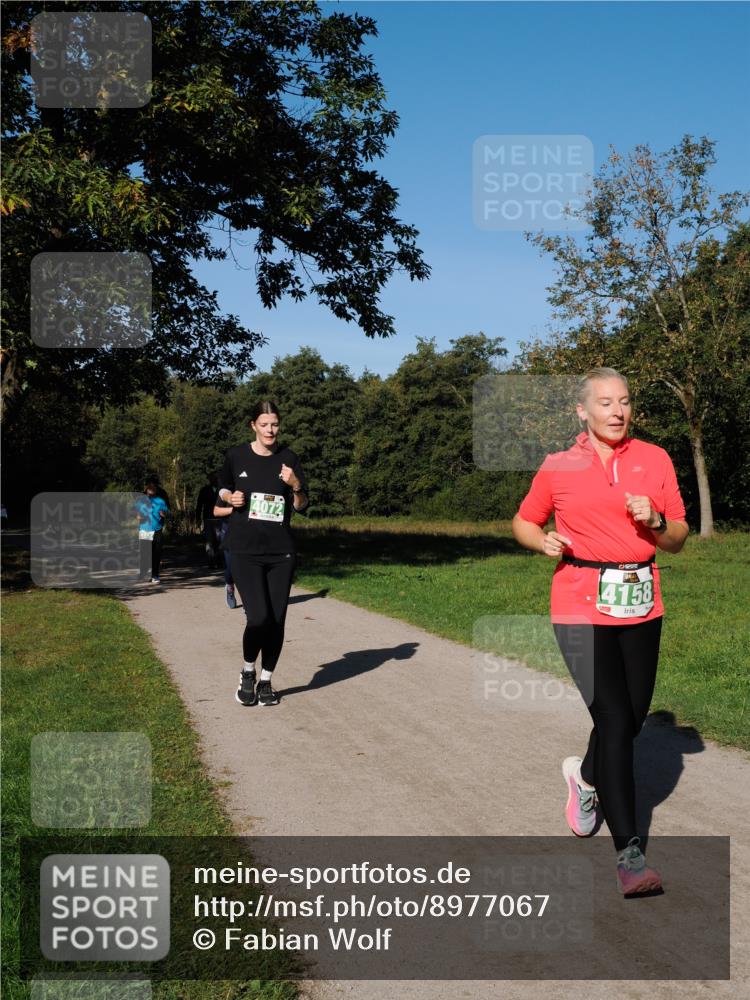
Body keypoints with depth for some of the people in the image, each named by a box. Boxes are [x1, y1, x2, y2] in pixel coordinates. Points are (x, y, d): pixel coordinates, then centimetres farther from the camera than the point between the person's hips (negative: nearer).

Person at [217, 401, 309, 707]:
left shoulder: (289, 458, 2)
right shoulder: (236, 456, 0)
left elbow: (301, 505, 5)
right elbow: (222, 488, 17)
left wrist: (296, 485, -15)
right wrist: (230, 497, -5)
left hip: (280, 551, 2)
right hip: (244, 549, -2)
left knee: (277, 620, 4)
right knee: (258, 617, -14)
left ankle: (266, 681, 23)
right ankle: (247, 673, 13)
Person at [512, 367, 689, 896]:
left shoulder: (655, 459, 5)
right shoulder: (558, 467, 0)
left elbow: (677, 539, 9)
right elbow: (524, 521, 13)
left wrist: (655, 521, -12)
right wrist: (544, 541, -8)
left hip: (641, 606, 4)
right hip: (582, 606, -4)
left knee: (634, 716, 14)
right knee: (615, 719, -12)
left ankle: (586, 774, 46)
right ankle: (630, 852, -5)